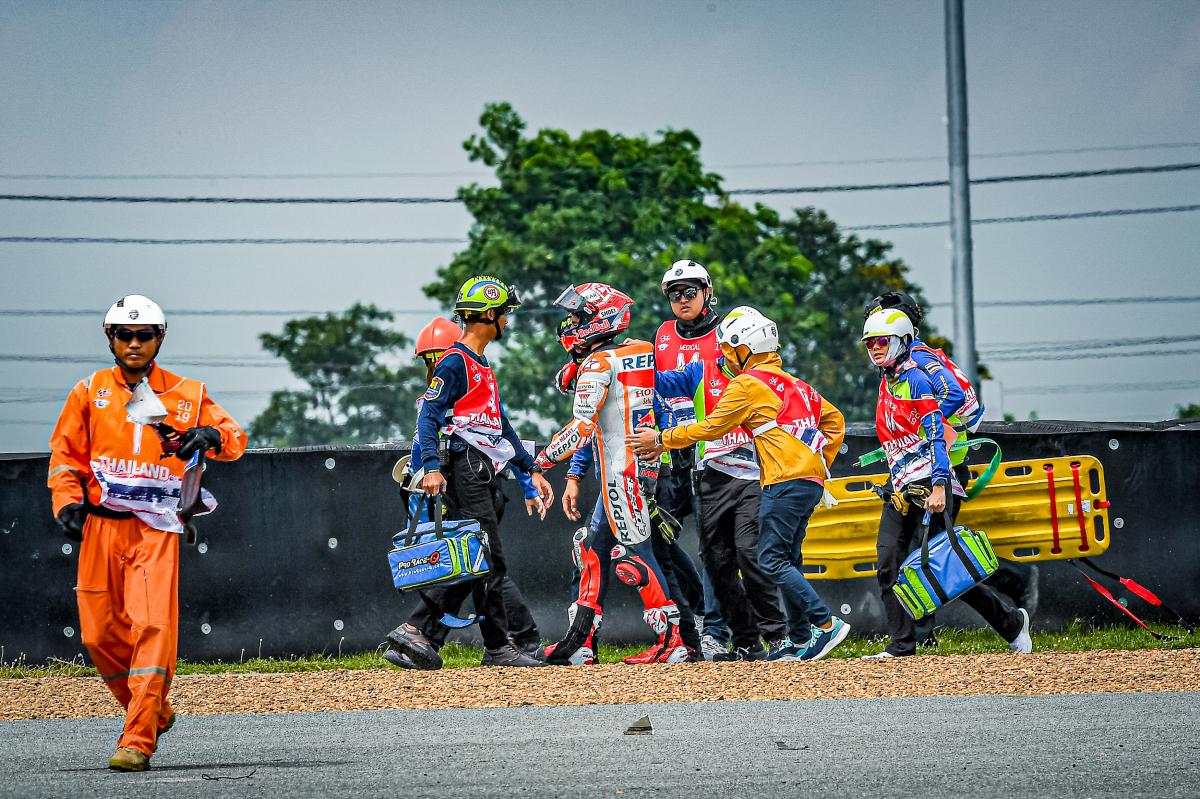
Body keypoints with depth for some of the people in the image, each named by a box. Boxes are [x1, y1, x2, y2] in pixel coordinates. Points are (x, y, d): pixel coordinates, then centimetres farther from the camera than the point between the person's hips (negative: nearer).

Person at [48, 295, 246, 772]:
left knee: (152, 626, -18)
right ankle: (153, 712, 25)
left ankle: (138, 740, -20)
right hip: (100, 526, 3)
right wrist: (67, 501, -4)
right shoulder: (89, 393, 11)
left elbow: (235, 441, 5)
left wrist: (211, 435, -18)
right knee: (99, 634, 1)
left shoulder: (186, 394, 8)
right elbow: (65, 454, 13)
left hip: (156, 528, -3)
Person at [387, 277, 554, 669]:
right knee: (490, 561, -11)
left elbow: (500, 425, 28)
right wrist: (432, 467, -26)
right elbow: (429, 415, -15)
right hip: (466, 470, -10)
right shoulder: (455, 362, -7)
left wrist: (531, 470, 24)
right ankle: (498, 647, -9)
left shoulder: (483, 367, 24)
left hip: (483, 472, 10)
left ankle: (416, 632, 4)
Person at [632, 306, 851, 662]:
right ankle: (800, 639, 11)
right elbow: (834, 421, 26)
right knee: (787, 561, 12)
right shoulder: (791, 382, 22)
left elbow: (710, 428, 0)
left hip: (786, 482, -9)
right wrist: (819, 463, 24)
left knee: (772, 561, -11)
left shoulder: (748, 383, -4)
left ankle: (826, 624, -17)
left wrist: (660, 440, 8)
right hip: (811, 482, 9)